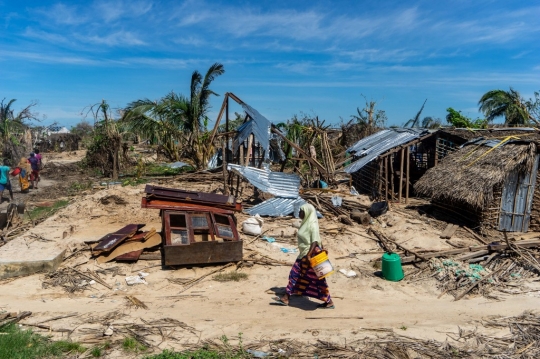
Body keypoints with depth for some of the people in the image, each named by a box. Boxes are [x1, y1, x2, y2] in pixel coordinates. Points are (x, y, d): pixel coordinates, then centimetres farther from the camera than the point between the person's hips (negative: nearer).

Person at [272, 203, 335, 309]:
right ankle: (285, 298, 17)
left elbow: (315, 241, -24)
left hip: (311, 254, -10)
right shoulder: (306, 223, 11)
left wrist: (308, 255, -30)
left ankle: (329, 302, 12)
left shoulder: (312, 225, -17)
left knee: (317, 280, -1)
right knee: (294, 275, 11)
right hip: (304, 254, 10)